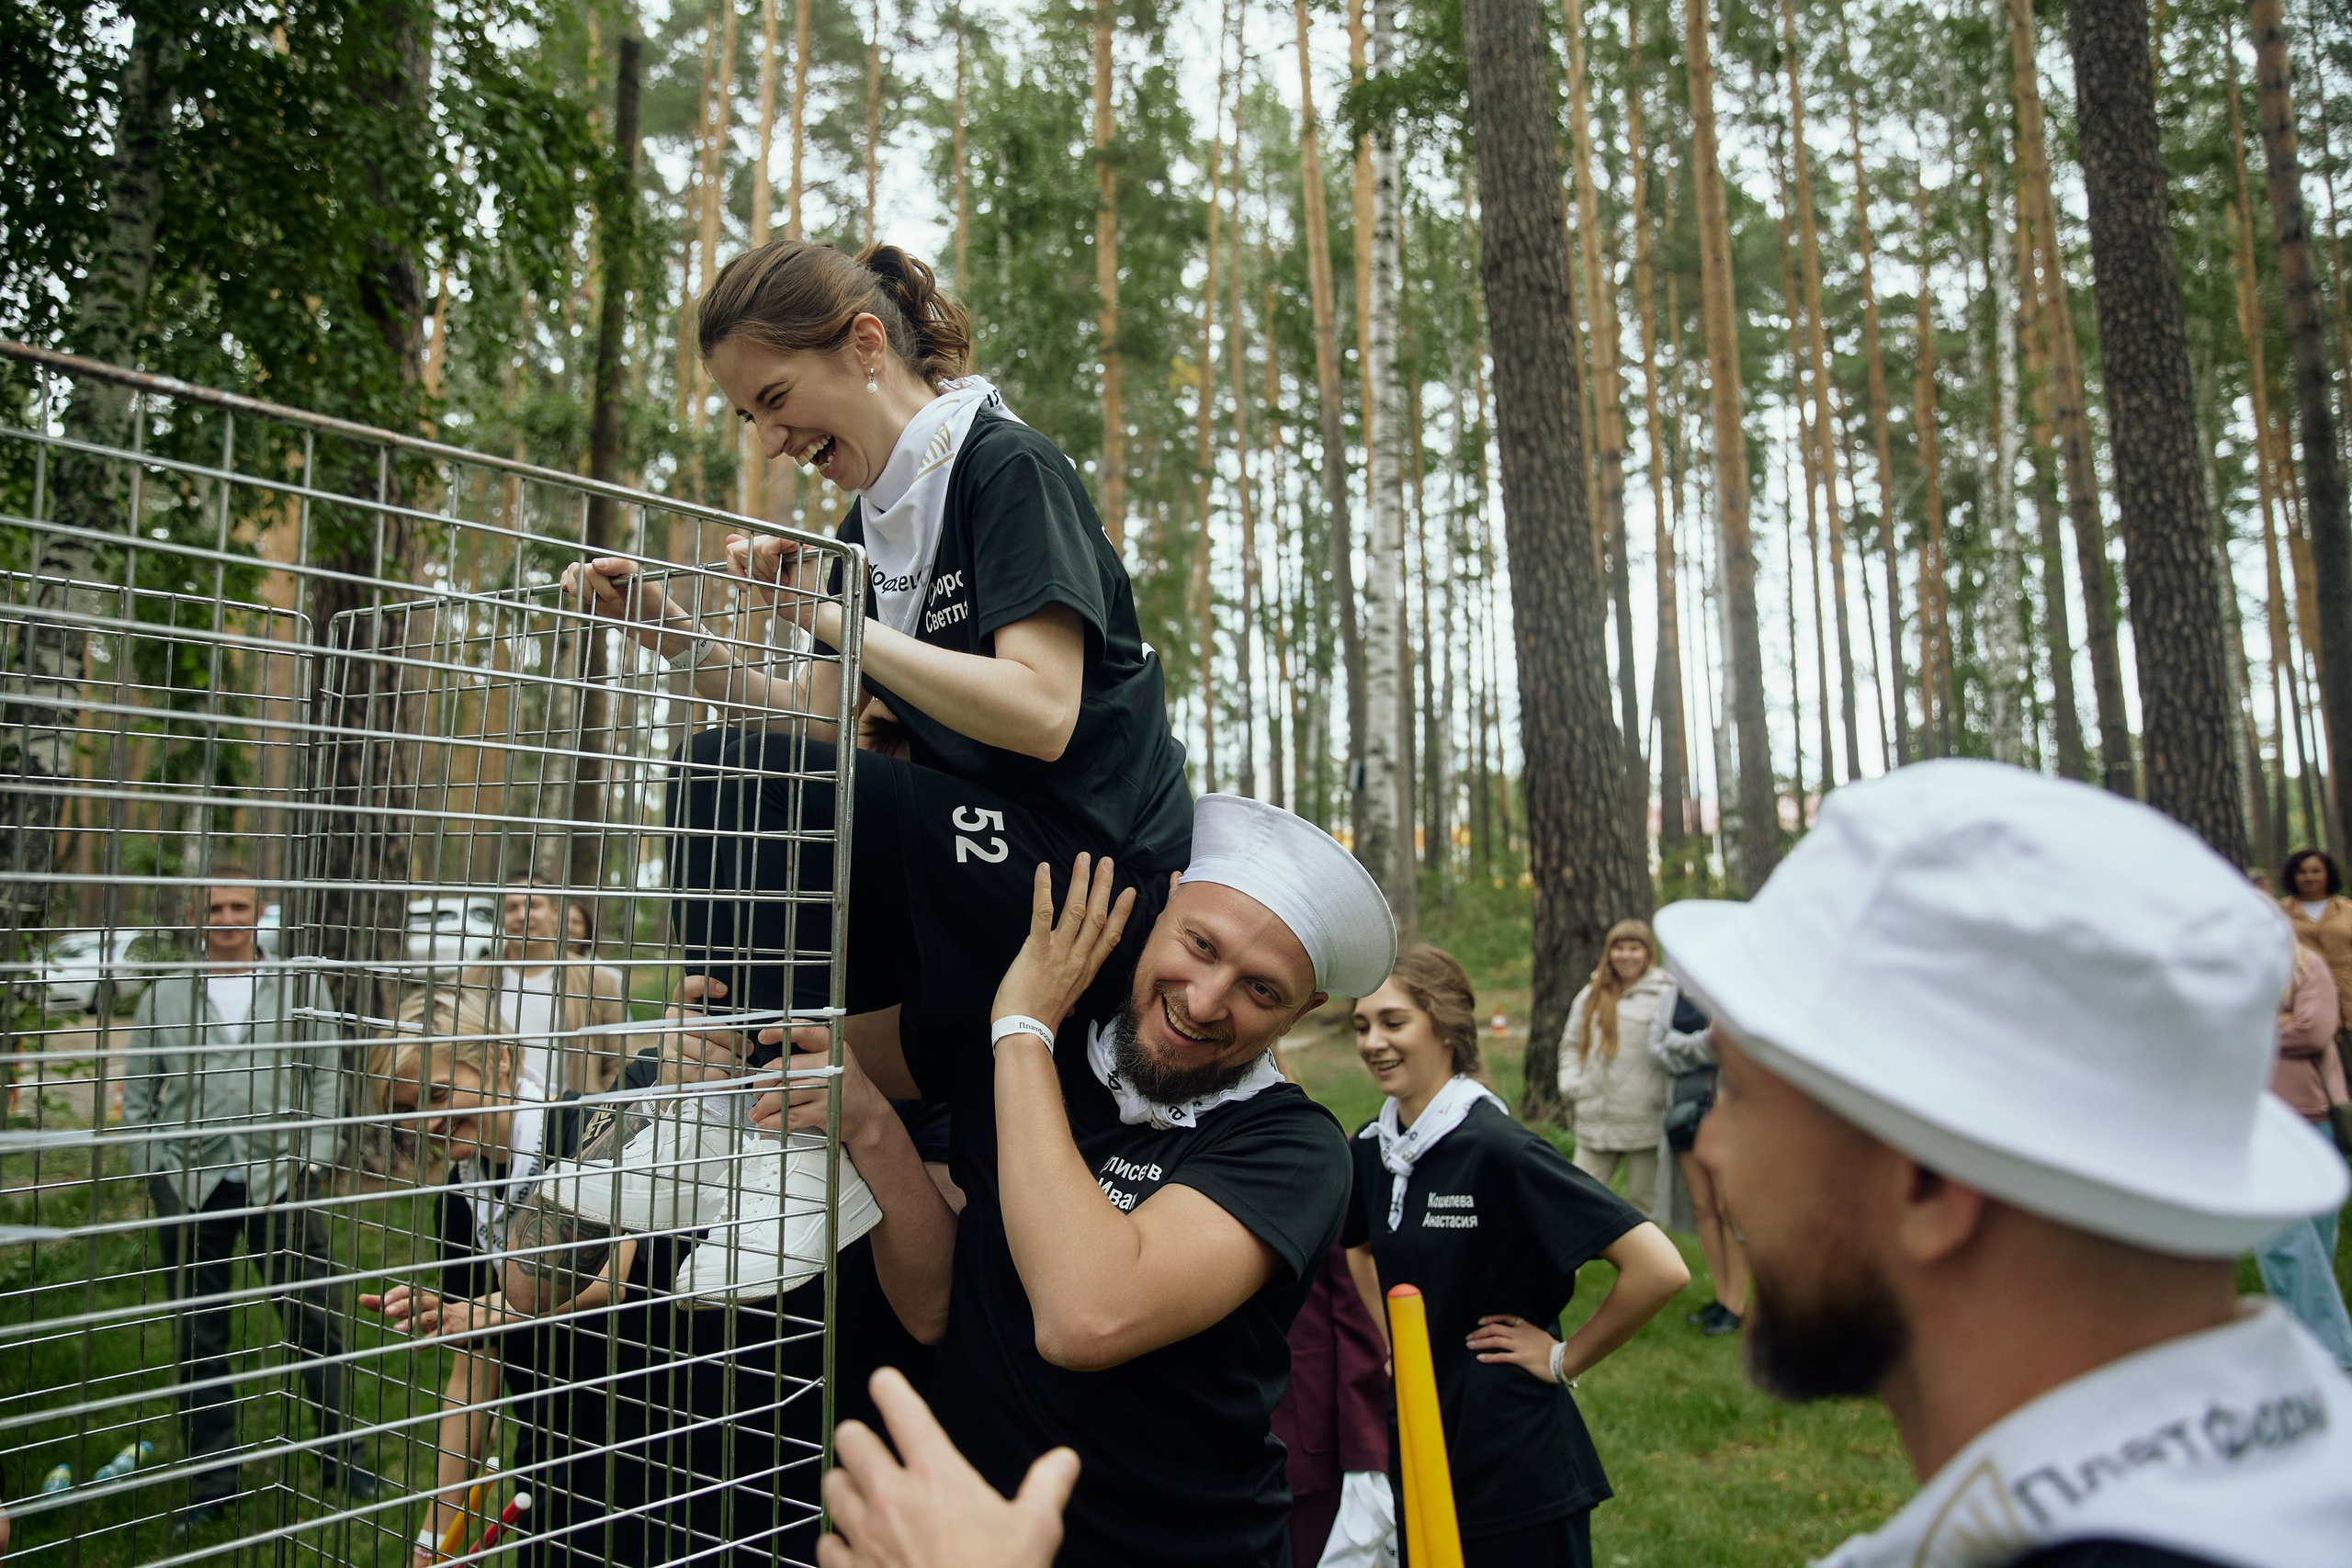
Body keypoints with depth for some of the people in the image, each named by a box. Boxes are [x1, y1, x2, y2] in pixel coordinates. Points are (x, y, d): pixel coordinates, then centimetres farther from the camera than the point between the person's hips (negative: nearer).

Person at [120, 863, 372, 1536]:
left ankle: (339, 1456, 15)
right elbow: (138, 1090, 12)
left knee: (316, 1322, 0)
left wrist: (314, 1159, -1)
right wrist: (152, 1169, 2)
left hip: (279, 1180, -1)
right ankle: (210, 1478, 23)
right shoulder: (165, 994, 9)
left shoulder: (300, 987, 6)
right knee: (199, 1336, 10)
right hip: (189, 1186, 2)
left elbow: (326, 1077, 8)